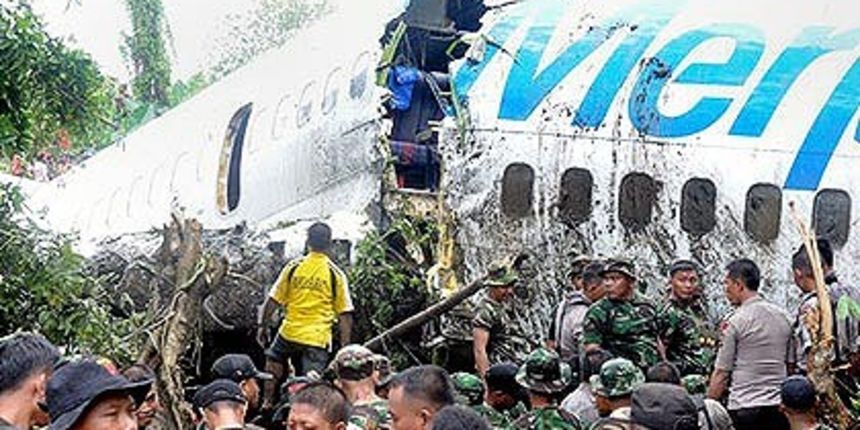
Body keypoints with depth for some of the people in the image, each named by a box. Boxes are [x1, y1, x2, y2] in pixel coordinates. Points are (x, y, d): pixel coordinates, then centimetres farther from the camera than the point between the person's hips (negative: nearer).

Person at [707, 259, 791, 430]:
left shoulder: (735, 322, -9)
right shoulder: (782, 317, 10)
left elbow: (721, 373, -8)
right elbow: (789, 362, 15)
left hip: (744, 408, -6)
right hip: (778, 406, 6)